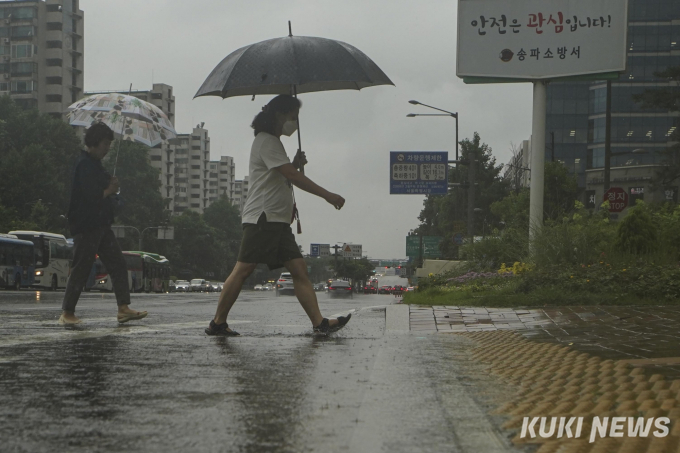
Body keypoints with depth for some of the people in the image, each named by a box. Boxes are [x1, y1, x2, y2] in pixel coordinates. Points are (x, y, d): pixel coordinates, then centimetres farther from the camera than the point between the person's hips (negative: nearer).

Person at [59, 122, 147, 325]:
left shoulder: (94, 164, 18)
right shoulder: (85, 164, -15)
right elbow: (92, 195, -24)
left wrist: (111, 185, 1)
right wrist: (109, 190, -6)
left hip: (101, 225, 10)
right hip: (87, 226, -10)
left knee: (118, 264, 4)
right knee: (81, 268, -4)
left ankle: (124, 308, 2)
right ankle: (67, 312, 4)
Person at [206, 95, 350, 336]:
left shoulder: (273, 142, 24)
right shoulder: (266, 141, -8)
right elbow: (292, 176, -17)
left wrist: (295, 164, 8)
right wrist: (327, 195, -18)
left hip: (279, 221, 10)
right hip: (262, 218, -10)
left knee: (299, 269, -1)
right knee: (243, 269, -9)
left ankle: (319, 322, -7)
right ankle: (218, 323, -3)